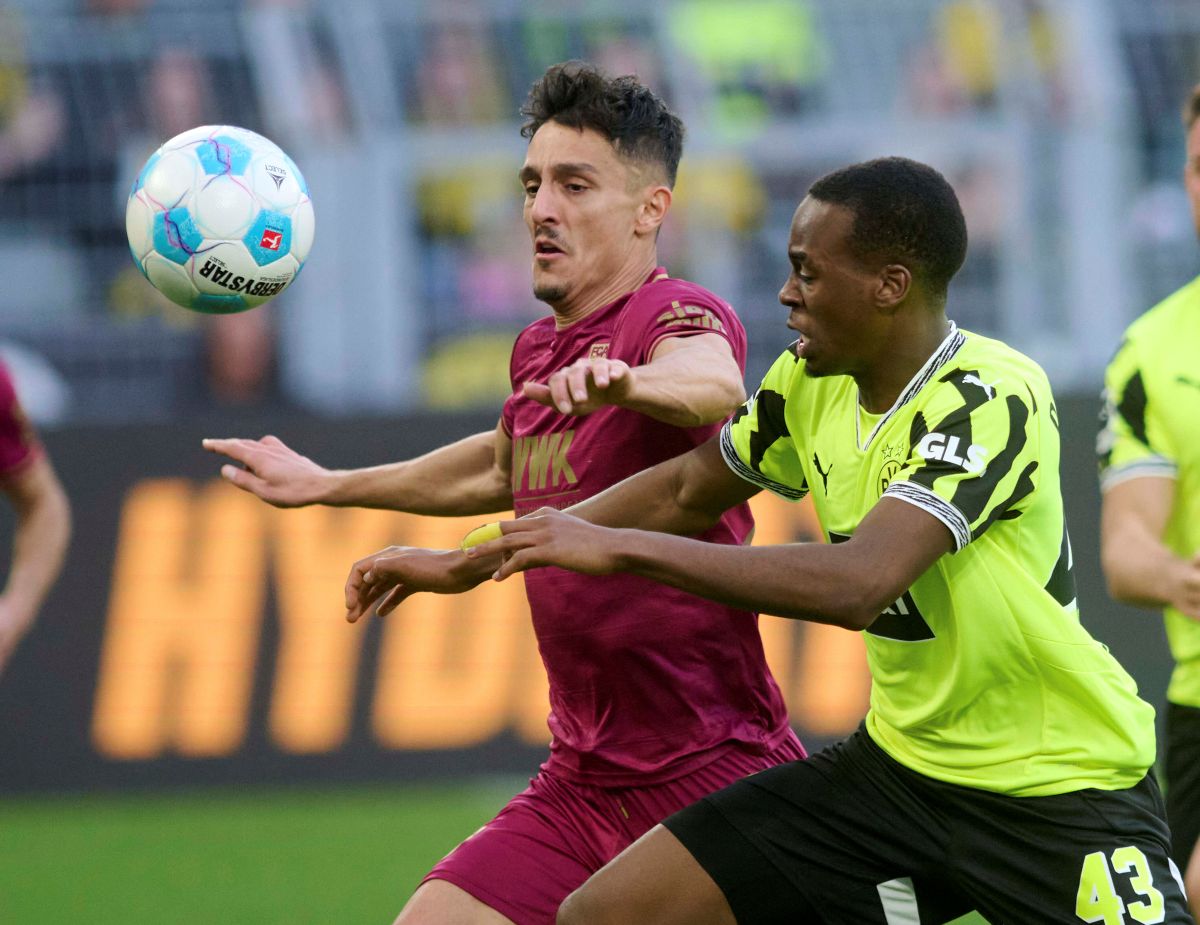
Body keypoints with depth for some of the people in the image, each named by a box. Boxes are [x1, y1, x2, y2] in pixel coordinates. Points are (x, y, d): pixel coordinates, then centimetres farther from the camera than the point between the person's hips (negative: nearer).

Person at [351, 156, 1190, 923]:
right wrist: (472, 561, 16)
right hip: (900, 761, 7)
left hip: (1059, 789, -7)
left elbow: (857, 583, -35)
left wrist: (615, 549, -31)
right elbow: (687, 490, 18)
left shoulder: (991, 398, -23)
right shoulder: (812, 385, 0)